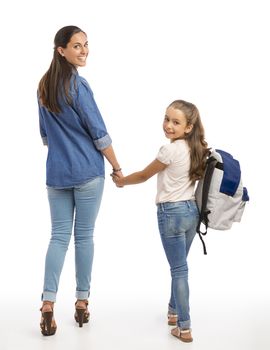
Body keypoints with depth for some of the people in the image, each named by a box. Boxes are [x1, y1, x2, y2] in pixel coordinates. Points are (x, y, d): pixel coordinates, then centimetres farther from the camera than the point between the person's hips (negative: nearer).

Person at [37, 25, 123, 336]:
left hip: (56, 173, 5)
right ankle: (82, 302, 14)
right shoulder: (79, 86, -12)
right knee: (84, 236, 5)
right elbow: (99, 134, -11)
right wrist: (117, 167, -2)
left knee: (59, 235, 6)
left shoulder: (43, 86, 10)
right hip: (87, 171, -5)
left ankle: (48, 304, -3)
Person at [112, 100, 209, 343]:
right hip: (192, 210, 7)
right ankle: (174, 311, 37)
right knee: (179, 266, 21)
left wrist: (121, 181, 13)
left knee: (179, 270, -2)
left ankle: (184, 328, 2)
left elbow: (144, 176, -4)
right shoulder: (197, 149, 3)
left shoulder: (170, 150, -17)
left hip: (172, 213, -7)